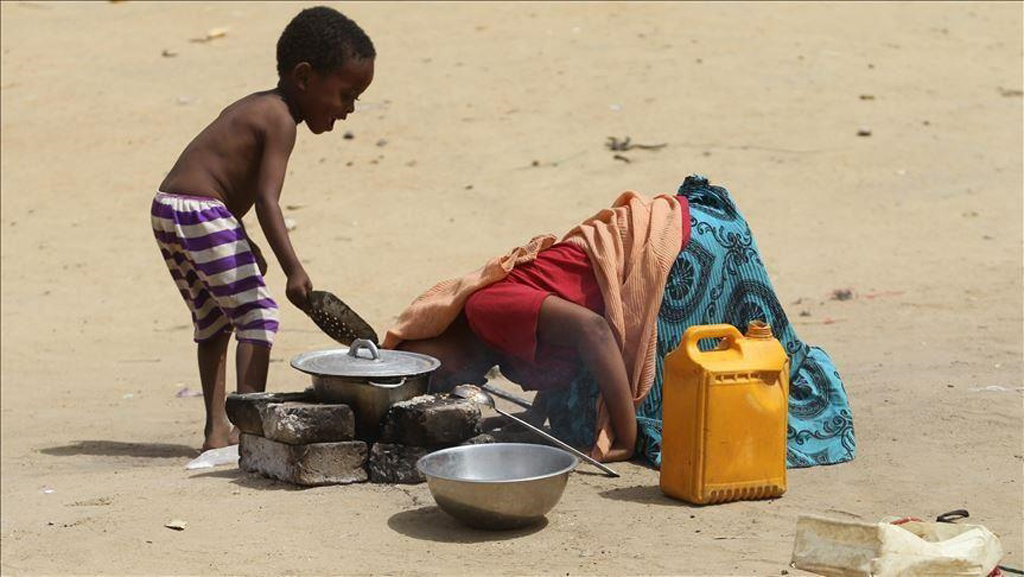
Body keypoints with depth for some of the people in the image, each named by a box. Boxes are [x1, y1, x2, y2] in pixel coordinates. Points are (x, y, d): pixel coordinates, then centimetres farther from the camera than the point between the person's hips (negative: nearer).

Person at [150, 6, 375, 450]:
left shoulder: (255, 108, 18)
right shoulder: (280, 120, -10)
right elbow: (267, 200, -20)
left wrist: (243, 243, 28)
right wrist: (294, 270, -25)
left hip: (167, 211, 10)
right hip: (202, 214, -10)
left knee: (213, 322, 17)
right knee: (257, 315, -6)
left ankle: (217, 429, 19)